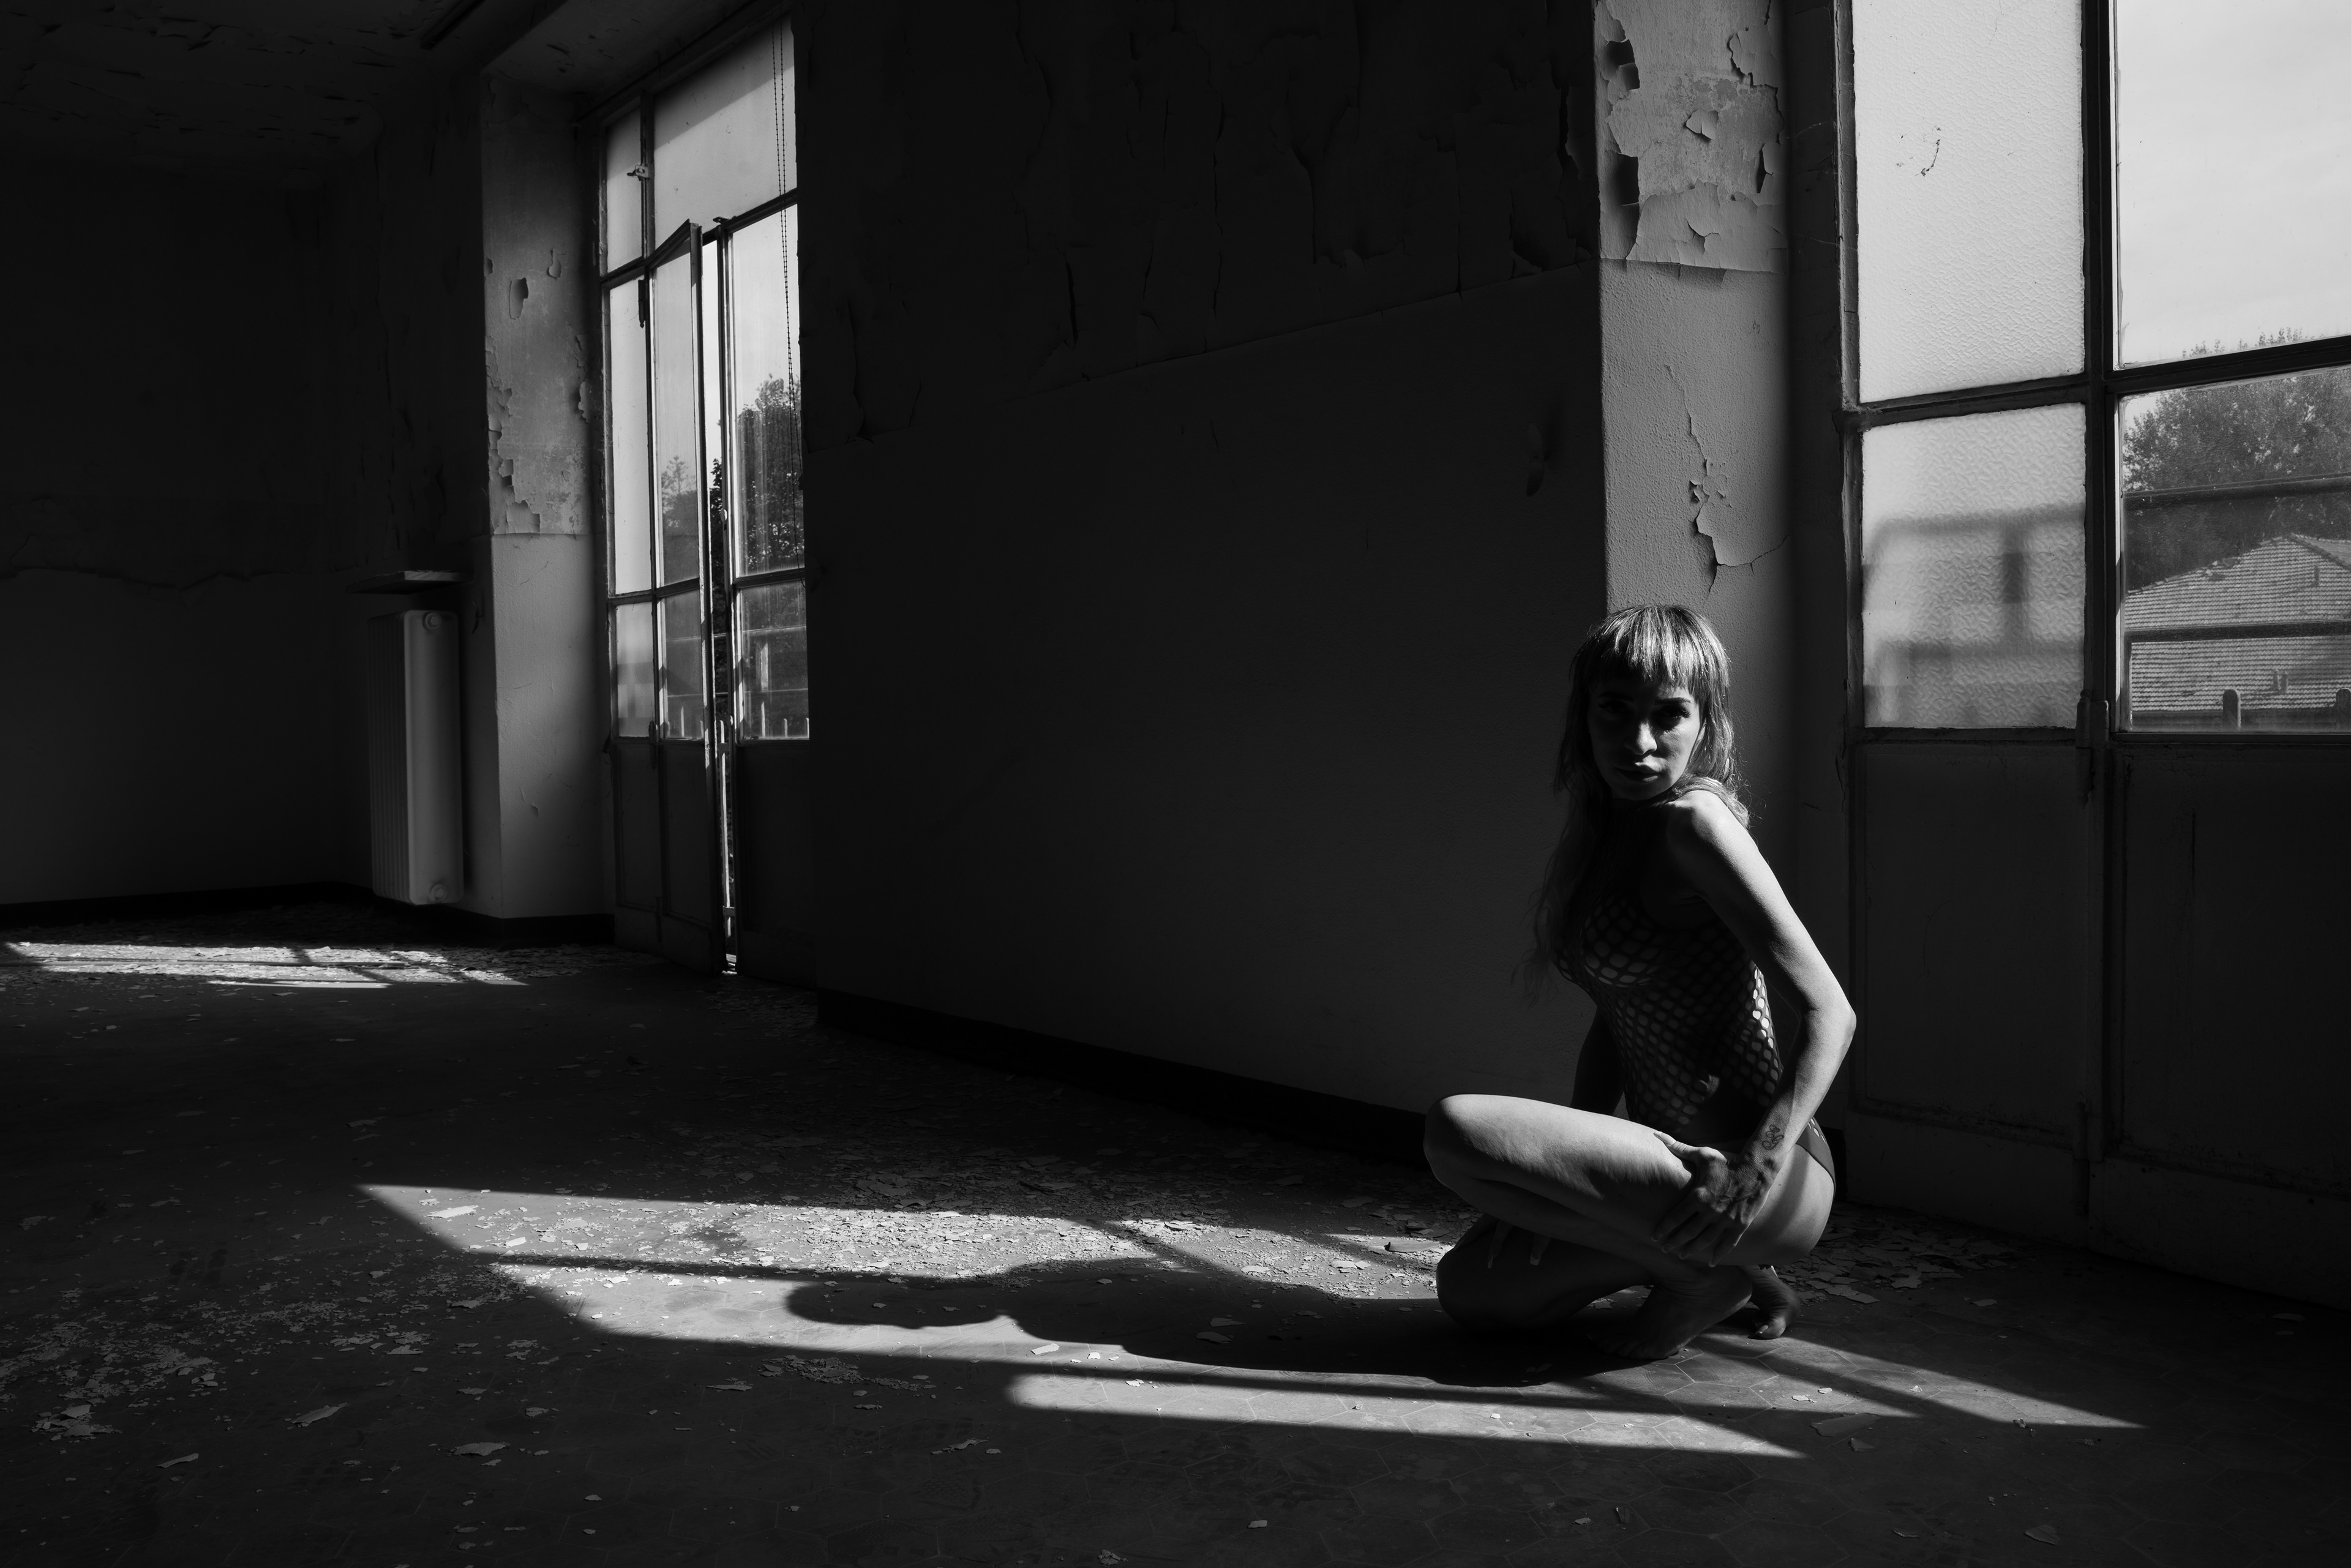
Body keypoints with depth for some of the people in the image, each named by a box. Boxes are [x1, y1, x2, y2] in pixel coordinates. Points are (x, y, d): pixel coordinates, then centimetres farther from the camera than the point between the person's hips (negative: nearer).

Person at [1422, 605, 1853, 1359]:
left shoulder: (1695, 822, -16)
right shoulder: (1602, 835, 10)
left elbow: (1829, 1012, -19)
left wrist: (1759, 1165, -28)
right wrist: (1564, 1192, 4)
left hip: (1781, 1186, -9)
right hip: (1675, 1154, 9)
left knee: (1458, 1129, -22)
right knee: (1471, 1289, 11)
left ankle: (1704, 1276, -7)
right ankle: (1711, 1261, 15)